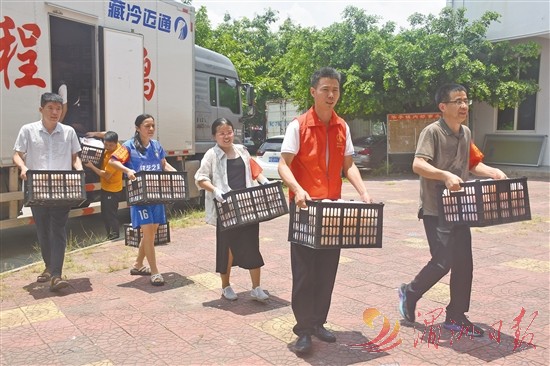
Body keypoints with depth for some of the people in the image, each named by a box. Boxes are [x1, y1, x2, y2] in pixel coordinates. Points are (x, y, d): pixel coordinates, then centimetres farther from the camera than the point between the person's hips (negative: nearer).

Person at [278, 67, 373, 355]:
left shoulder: (342, 127, 9)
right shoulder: (298, 126, -7)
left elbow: (348, 165, 12)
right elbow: (283, 165, -12)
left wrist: (363, 192, -4)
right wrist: (297, 189, -30)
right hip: (306, 207, -5)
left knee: (327, 269, 10)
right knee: (304, 271, -1)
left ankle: (317, 322, 25)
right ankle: (303, 329, 11)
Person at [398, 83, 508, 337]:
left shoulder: (466, 133, 11)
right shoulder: (432, 132, -13)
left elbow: (472, 164, 22)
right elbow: (418, 165, -25)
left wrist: (492, 172, 4)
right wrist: (446, 175, -39)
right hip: (435, 210, -8)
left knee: (464, 263, 7)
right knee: (443, 261, -8)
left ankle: (456, 317, 19)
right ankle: (409, 293, 17)